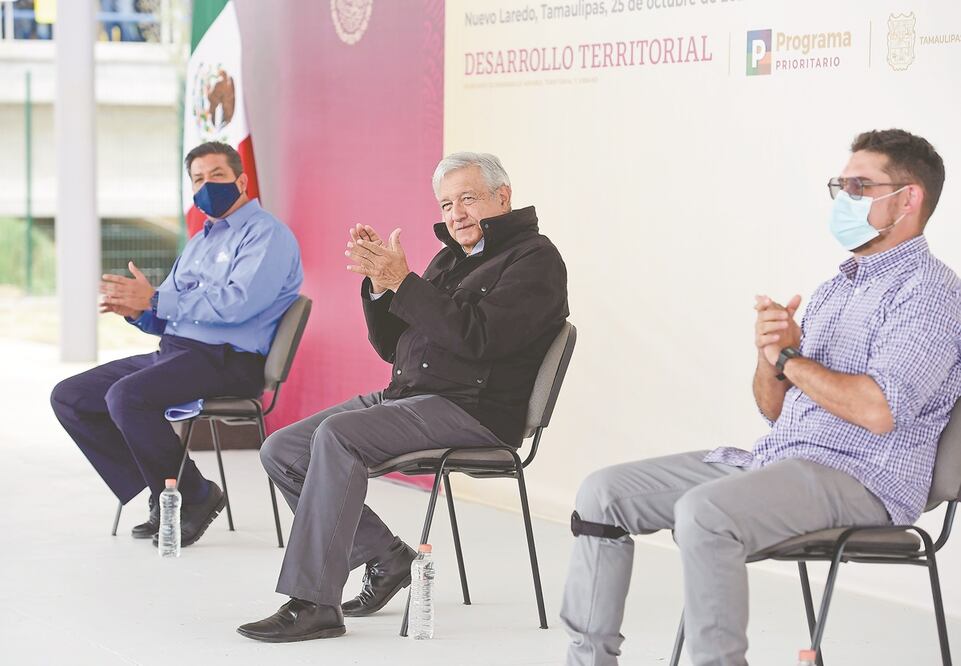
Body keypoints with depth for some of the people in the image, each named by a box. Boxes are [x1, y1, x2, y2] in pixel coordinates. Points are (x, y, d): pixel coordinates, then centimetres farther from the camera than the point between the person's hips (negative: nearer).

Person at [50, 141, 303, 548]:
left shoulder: (266, 234, -5)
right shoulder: (200, 242, 25)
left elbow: (237, 303, -21)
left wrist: (155, 300, -17)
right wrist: (137, 311, -1)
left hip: (226, 360, -10)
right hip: (172, 353, 10)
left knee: (126, 396, -32)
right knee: (68, 398, 1)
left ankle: (195, 497, -13)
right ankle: (160, 498, -1)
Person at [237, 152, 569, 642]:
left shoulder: (534, 259, -3)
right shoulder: (450, 259, 23)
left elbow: (478, 336, -19)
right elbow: (391, 345, 19)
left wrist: (402, 282, -18)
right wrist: (378, 283, 1)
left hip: (472, 409, -9)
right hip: (406, 396, 9)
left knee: (337, 435, -31)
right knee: (281, 451, -2)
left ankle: (313, 604, -31)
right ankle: (384, 556, 6)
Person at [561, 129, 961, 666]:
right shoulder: (836, 288, 22)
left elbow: (879, 410, -21)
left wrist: (792, 358, -7)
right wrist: (771, 355, -2)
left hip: (859, 477, -9)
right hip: (772, 460, 9)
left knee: (704, 511, -35)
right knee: (605, 492, -1)